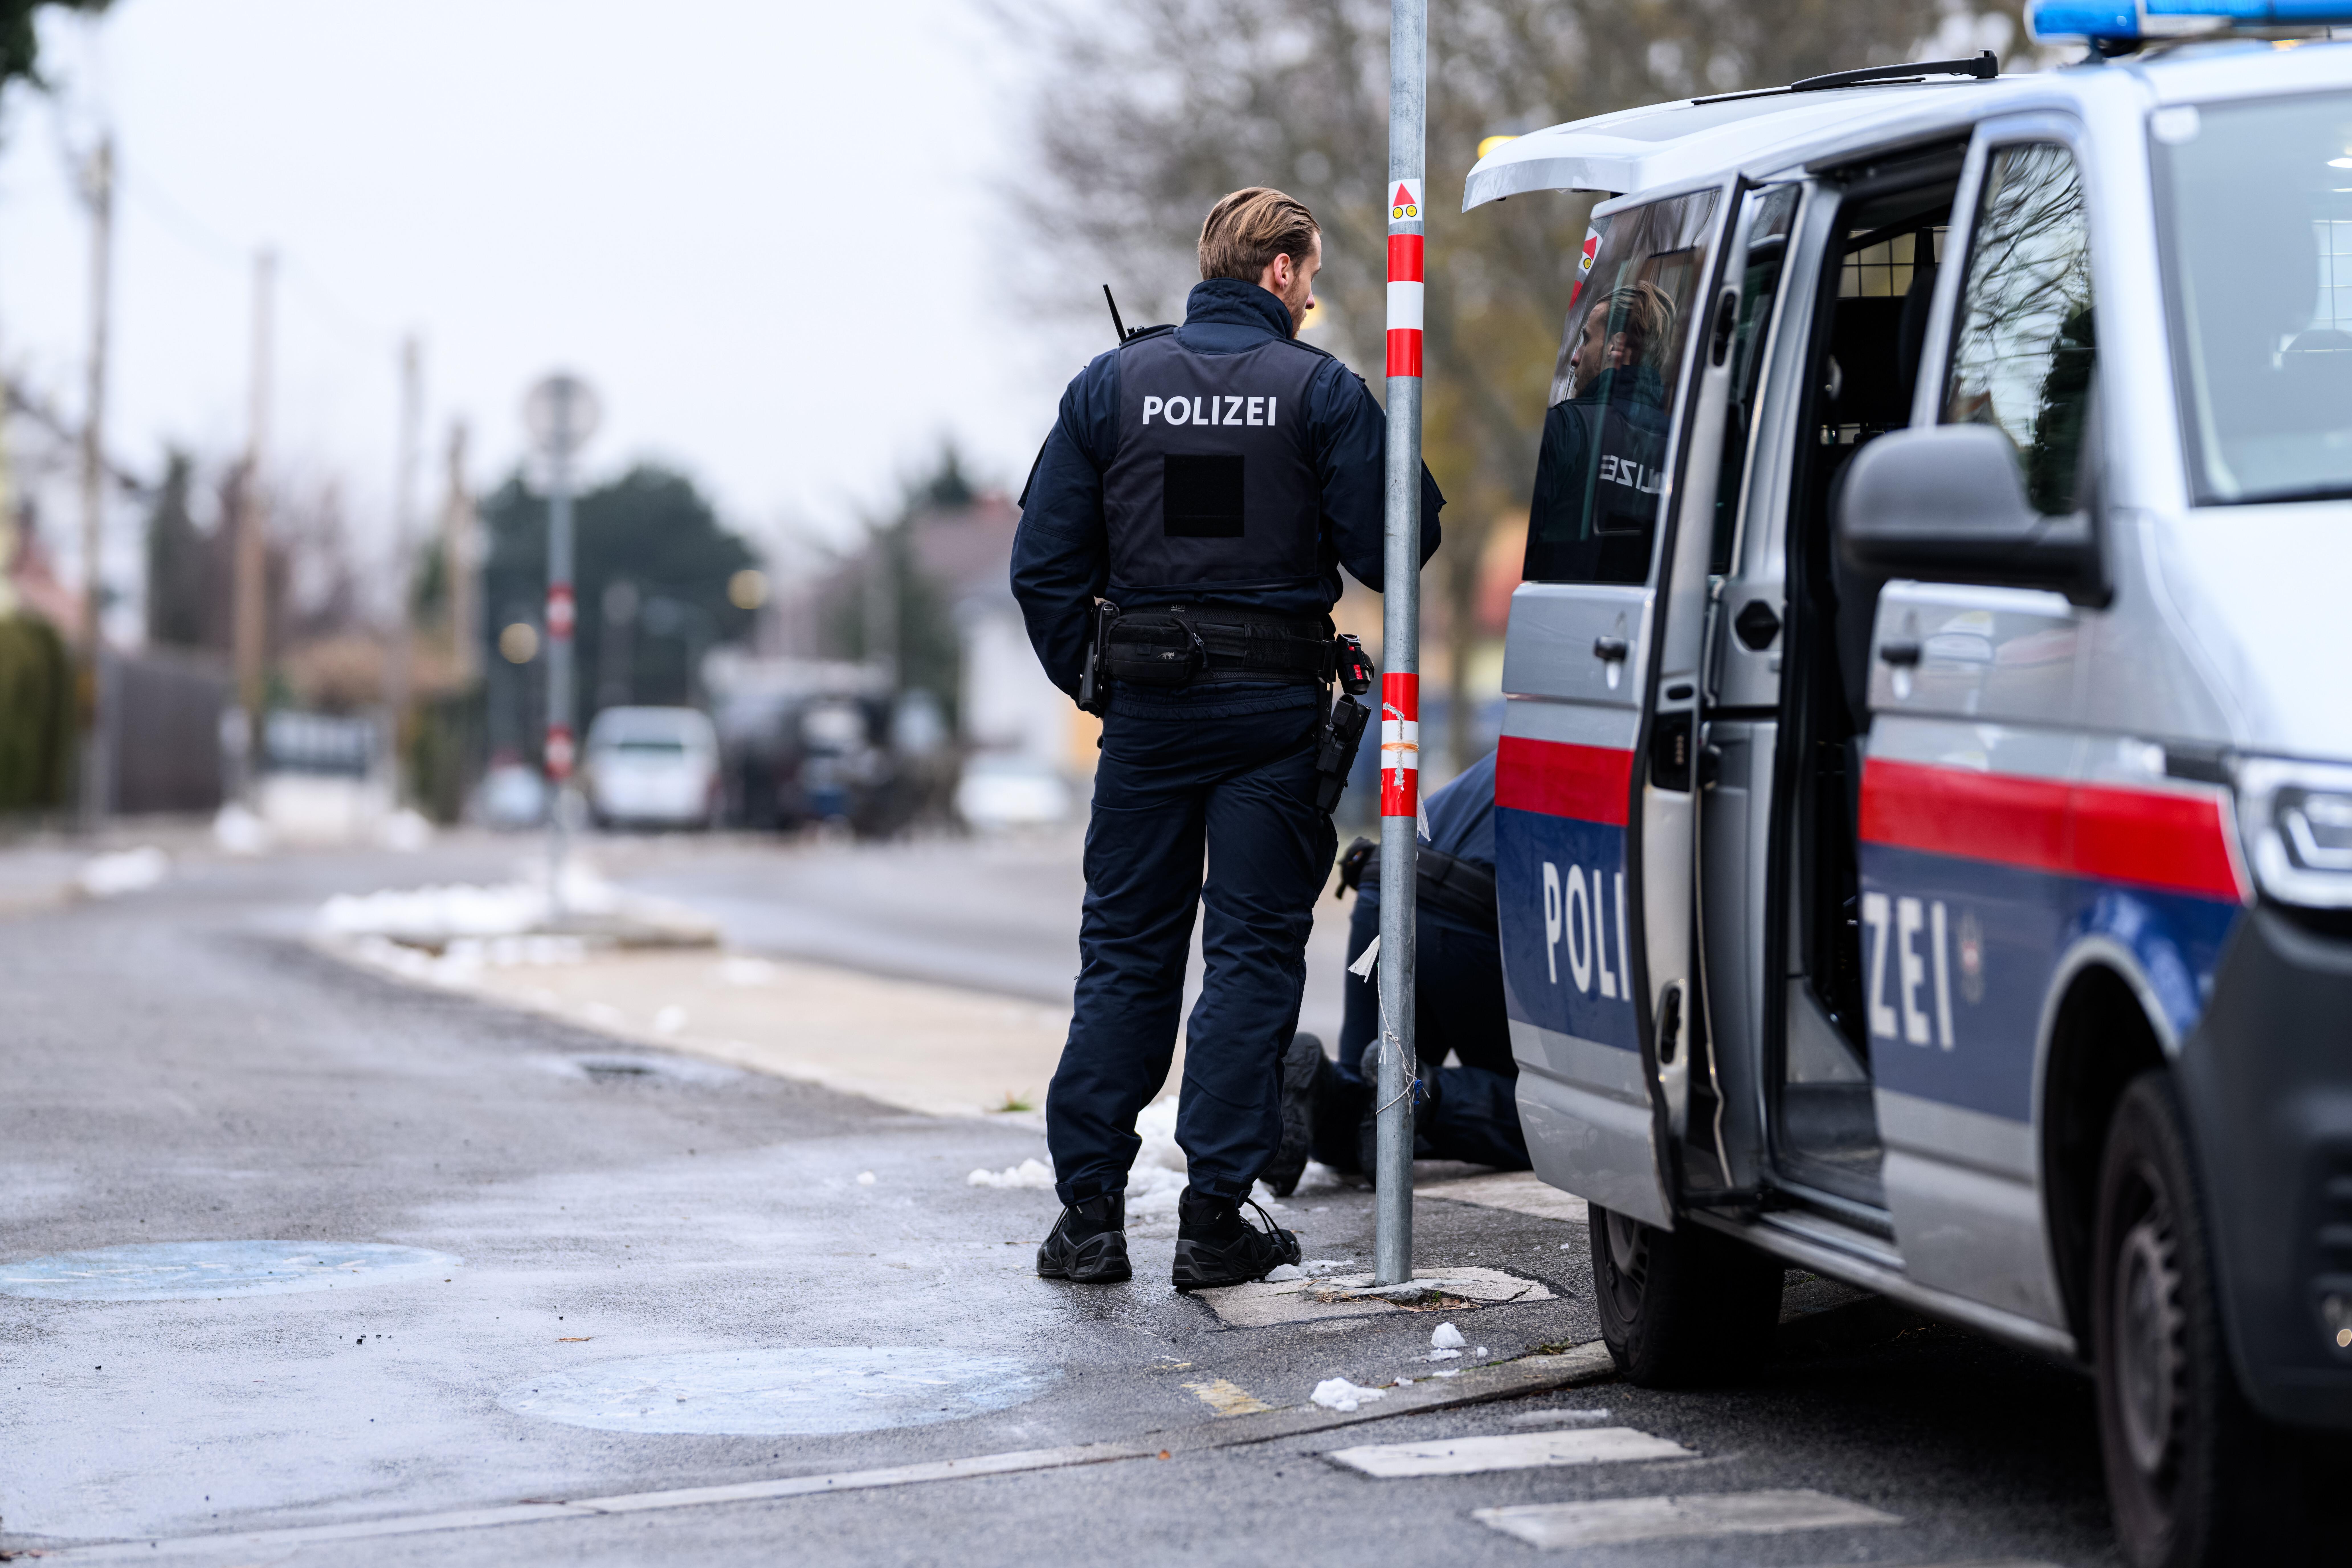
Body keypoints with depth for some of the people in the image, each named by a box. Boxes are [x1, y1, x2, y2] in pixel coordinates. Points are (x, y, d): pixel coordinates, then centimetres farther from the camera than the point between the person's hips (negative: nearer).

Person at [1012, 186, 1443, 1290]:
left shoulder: (1111, 384, 4)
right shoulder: (1322, 391, -5)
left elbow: (1044, 562, 2)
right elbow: (1386, 551, -8)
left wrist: (1086, 675, 11)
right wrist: (1411, 483, 11)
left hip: (1148, 703, 3)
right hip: (1274, 707, -3)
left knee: (1123, 953, 9)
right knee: (1253, 953, 3)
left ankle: (1088, 1211, 8)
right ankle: (1214, 1219, 0)